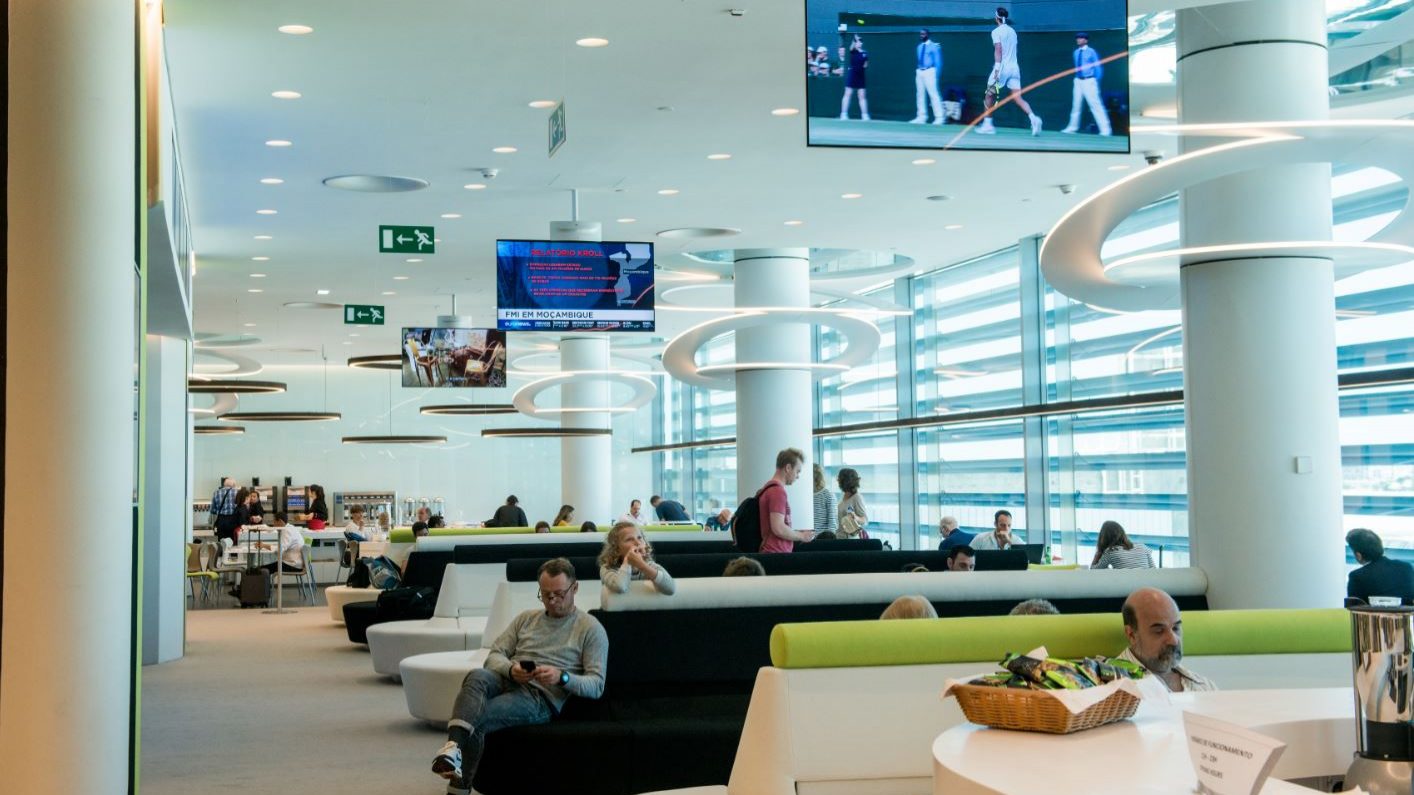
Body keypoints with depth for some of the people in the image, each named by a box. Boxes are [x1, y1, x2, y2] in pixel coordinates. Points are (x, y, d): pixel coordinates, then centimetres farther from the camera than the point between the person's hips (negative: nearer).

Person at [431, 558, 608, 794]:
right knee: (477, 677, -34)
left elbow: (596, 686, 0)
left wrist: (562, 677, -20)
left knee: (477, 720, -30)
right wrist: (511, 669, -12)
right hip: (507, 682, 4)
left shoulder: (591, 628, 8)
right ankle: (453, 746, -51)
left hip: (543, 697, -4)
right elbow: (494, 656, 13)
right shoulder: (526, 618, 23)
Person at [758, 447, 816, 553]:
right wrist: (801, 536, -7)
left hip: (771, 552, 10)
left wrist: (798, 533, 16)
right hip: (777, 554, -10)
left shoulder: (769, 488, 16)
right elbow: (778, 529, -21)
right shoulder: (778, 490, -14)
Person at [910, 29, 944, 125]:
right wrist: (916, 72, 13)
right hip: (919, 72, 7)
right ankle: (921, 117, 14)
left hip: (929, 72, -7)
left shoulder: (934, 46, -4)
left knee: (934, 94, -11)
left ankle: (939, 117, -10)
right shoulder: (919, 47, 15)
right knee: (920, 94, 8)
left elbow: (938, 62, -7)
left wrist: (937, 75, -15)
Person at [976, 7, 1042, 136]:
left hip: (1002, 68, -6)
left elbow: (998, 49, -16)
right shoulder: (1012, 31, 16)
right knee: (1018, 98, -2)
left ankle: (987, 125, 12)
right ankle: (1033, 118, -24)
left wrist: (997, 68, -22)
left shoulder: (996, 31, -4)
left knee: (990, 95, 10)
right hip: (1014, 67, 6)